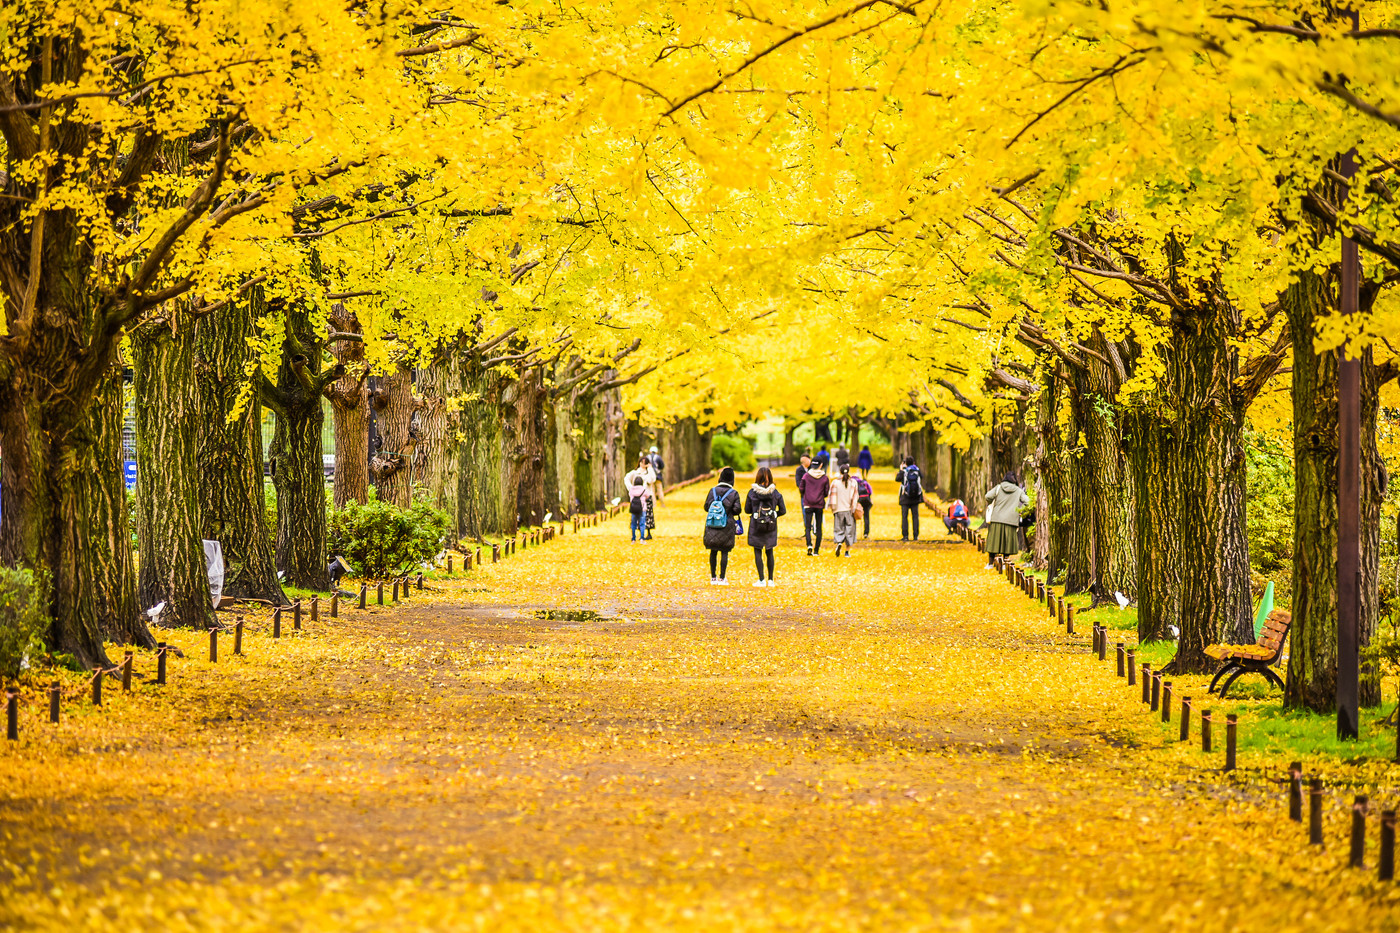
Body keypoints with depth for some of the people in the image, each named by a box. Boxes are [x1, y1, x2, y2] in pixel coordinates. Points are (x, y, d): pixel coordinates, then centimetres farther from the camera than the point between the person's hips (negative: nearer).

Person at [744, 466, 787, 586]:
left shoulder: (752, 492, -8)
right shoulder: (775, 492, -5)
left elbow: (747, 509, -1)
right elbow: (783, 511, -1)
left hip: (756, 524, -2)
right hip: (771, 526, 2)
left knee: (757, 552, 4)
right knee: (769, 553, 13)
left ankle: (761, 580, -1)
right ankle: (770, 580, 15)